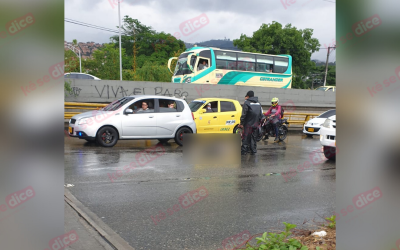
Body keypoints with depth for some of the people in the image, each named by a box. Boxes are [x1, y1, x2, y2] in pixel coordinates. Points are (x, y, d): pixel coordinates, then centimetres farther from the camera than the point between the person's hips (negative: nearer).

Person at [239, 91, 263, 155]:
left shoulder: (247, 102, -8)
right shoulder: (258, 103, 13)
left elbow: (244, 114, -12)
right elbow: (261, 114, 15)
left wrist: (241, 123, -6)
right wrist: (259, 122, 22)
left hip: (248, 124, -6)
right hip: (255, 124, 6)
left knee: (246, 138, -2)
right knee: (253, 137, 15)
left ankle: (244, 151, -2)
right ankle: (253, 150, 16)